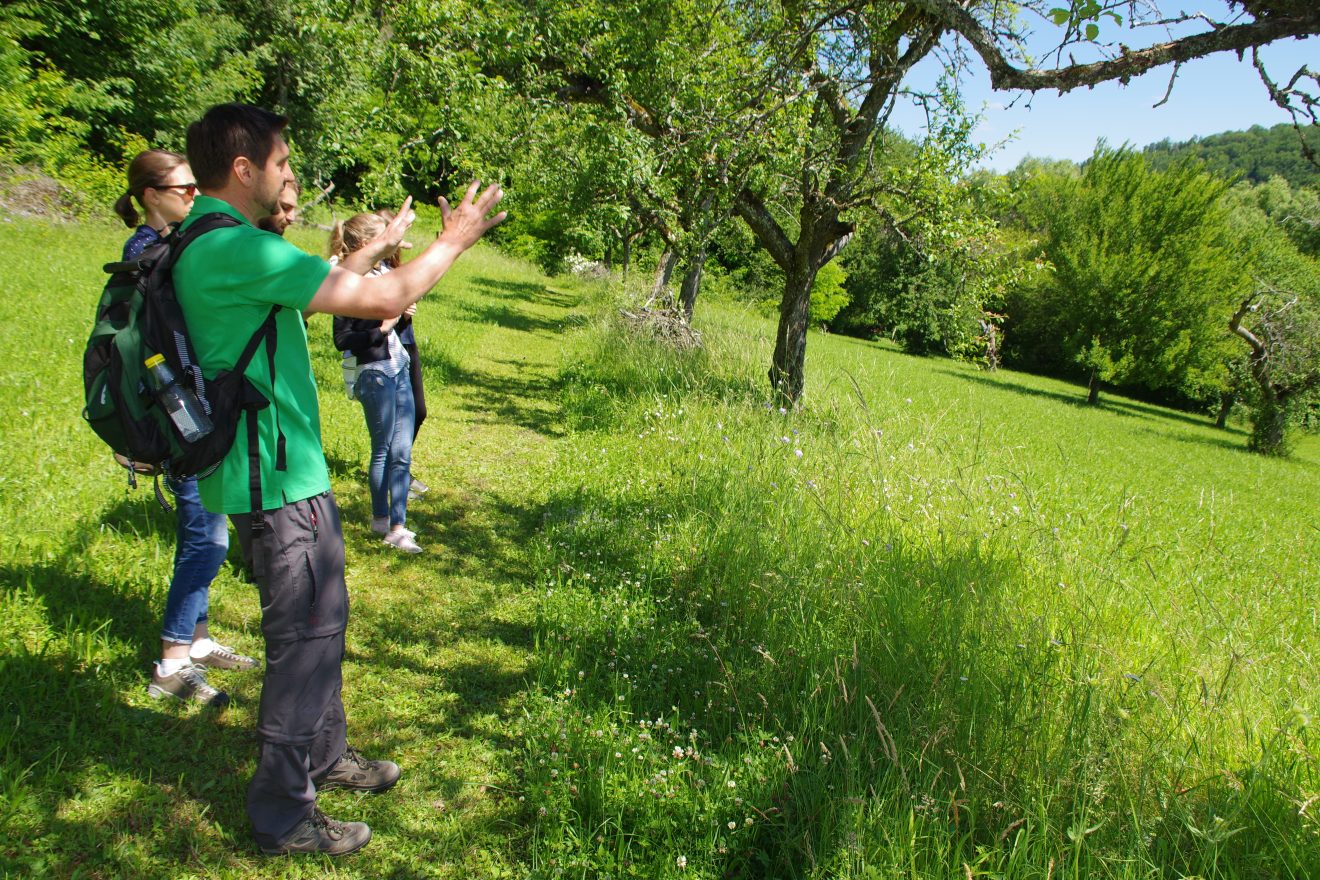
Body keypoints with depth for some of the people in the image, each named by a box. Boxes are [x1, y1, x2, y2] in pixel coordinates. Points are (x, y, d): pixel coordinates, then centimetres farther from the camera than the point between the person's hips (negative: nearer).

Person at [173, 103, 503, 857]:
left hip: (282, 468, 10)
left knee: (318, 621, 21)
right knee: (307, 634, 1)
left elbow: (324, 287, 25)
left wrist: (377, 249, 27)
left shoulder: (209, 242, 10)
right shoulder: (237, 248, -22)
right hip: (277, 480, -10)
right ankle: (283, 815, 17)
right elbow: (386, 301, -21)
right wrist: (453, 242, -7)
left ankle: (326, 754, 39)